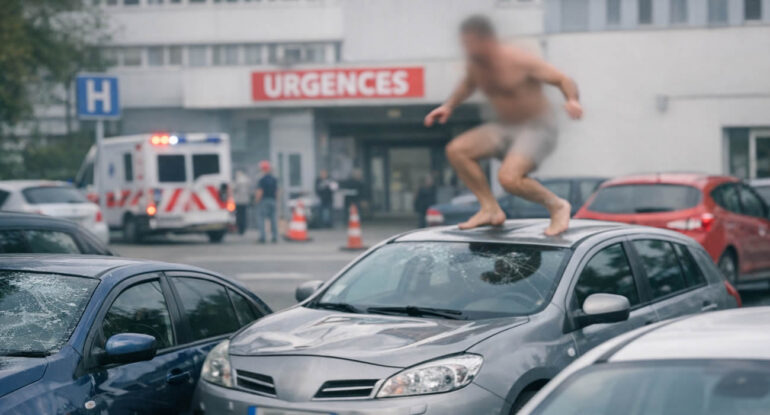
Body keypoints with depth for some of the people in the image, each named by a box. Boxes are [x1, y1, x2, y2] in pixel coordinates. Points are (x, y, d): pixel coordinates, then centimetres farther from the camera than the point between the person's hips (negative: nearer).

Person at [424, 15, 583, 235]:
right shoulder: (474, 64, -1)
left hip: (538, 128, -8)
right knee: (456, 150, -8)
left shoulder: (519, 61, -22)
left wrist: (572, 100, -37)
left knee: (508, 178, -30)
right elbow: (468, 84, 25)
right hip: (506, 127, 8)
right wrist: (449, 106, 11)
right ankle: (490, 209, -1)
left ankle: (556, 205, -5)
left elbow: (563, 80, -16)